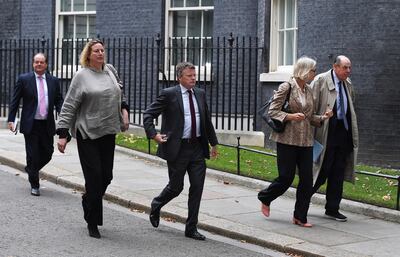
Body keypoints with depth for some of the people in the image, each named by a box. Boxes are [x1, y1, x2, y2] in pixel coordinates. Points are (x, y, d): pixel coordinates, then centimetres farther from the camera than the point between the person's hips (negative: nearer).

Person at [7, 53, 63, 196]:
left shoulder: (54, 81, 7)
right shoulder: (24, 79, -1)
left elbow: (59, 101, 8)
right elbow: (15, 101, 0)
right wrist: (11, 120, -7)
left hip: (47, 125, 3)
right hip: (31, 125, -3)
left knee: (47, 153, 7)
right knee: (33, 155, 0)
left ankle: (30, 169, 36)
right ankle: (34, 185, 13)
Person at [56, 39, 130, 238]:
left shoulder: (110, 70, 8)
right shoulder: (82, 76, -7)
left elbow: (119, 92, 27)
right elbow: (69, 106, -8)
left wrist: (124, 110, 12)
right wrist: (62, 134, -12)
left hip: (108, 132, 5)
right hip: (87, 134, -5)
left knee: (106, 176, 7)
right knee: (94, 176, -6)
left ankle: (88, 203, 34)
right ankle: (92, 222, 5)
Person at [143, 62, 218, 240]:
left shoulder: (200, 94, 10)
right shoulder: (168, 94, -6)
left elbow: (207, 120, 20)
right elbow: (148, 115, -6)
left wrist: (213, 143, 22)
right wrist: (153, 134, -17)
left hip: (197, 147, 5)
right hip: (178, 148, -5)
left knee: (197, 187, 0)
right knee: (176, 187, 4)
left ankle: (191, 228, 8)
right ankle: (156, 205, 36)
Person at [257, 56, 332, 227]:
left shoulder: (309, 91, 13)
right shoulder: (286, 88, -7)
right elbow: (272, 112, -10)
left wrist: (323, 118, 2)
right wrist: (291, 116, -23)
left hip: (305, 141, 6)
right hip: (287, 140, -6)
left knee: (307, 180, 1)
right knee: (286, 178, -2)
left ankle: (300, 217, 11)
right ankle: (265, 199, 26)